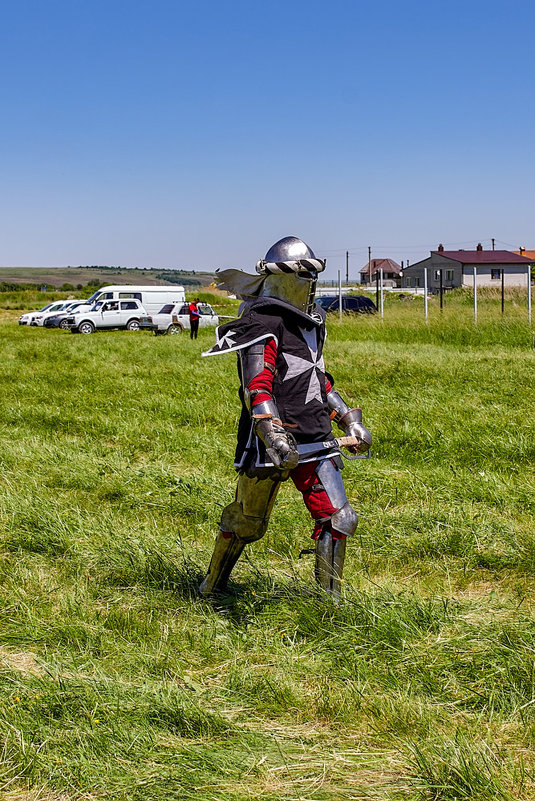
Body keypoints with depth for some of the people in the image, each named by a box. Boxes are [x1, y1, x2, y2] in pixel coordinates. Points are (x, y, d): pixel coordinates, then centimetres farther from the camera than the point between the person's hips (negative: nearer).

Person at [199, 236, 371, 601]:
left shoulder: (311, 323, 16)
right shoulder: (263, 323, -12)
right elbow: (257, 386, -23)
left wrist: (349, 419, 23)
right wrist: (273, 436, -34)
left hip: (314, 440, 7)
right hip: (271, 441, -7)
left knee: (338, 519, -1)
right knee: (247, 522, 8)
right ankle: (212, 586, 31)